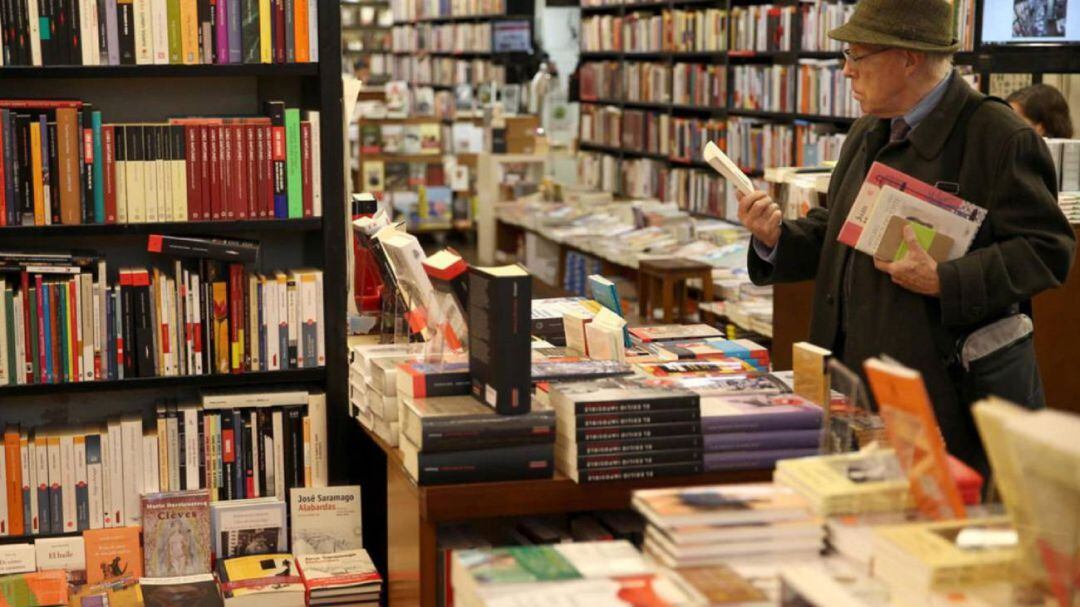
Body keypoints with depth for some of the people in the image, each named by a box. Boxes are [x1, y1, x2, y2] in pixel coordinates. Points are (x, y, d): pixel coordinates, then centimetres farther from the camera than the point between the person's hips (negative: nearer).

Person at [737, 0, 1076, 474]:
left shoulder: (999, 137, -11)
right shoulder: (867, 135, 15)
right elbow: (834, 235, 20)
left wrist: (944, 282, -23)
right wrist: (775, 239, 0)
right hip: (857, 377, 7)